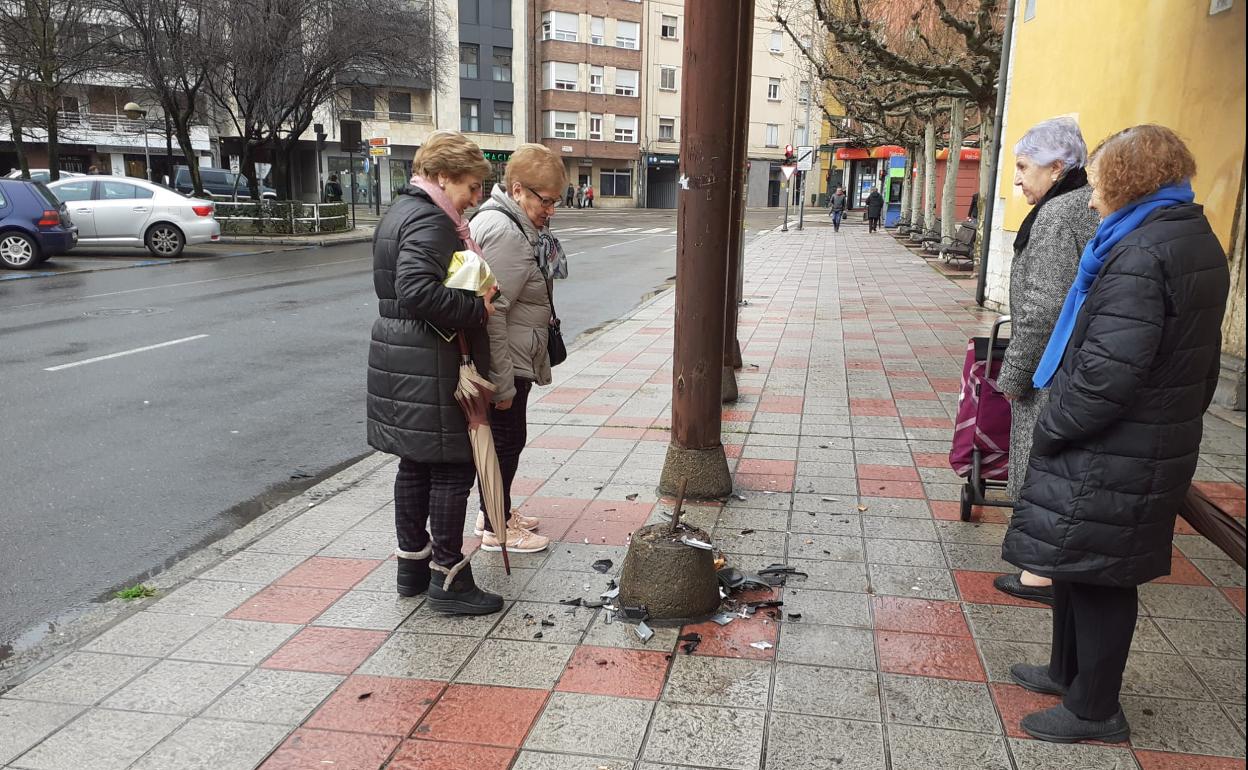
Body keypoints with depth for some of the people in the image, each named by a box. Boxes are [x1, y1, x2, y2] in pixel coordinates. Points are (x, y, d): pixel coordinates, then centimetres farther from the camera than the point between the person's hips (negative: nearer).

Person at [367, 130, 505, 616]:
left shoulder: (401, 211, 16)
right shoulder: (431, 221, -16)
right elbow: (418, 292, -29)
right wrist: (477, 308, -20)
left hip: (397, 356, 10)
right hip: (428, 364, -10)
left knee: (415, 463, 17)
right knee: (453, 466, -1)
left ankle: (412, 564, 29)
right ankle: (448, 578, 8)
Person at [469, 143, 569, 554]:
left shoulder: (518, 225, 13)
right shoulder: (502, 232, -22)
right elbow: (491, 314, -26)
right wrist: (503, 384, -24)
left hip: (514, 361, 10)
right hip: (504, 365, -10)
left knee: (507, 439, 20)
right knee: (507, 440, 2)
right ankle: (495, 528, 17)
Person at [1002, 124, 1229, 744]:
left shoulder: (1141, 253, -21)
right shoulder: (1198, 241, 10)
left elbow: (1109, 372, -27)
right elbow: (1199, 356, 16)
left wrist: (1050, 431, -14)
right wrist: (1179, 417, 21)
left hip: (1109, 456, -9)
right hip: (1162, 443, 10)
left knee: (1096, 575, 4)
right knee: (1081, 564, 21)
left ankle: (1094, 709, 20)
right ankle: (1068, 672, 37)